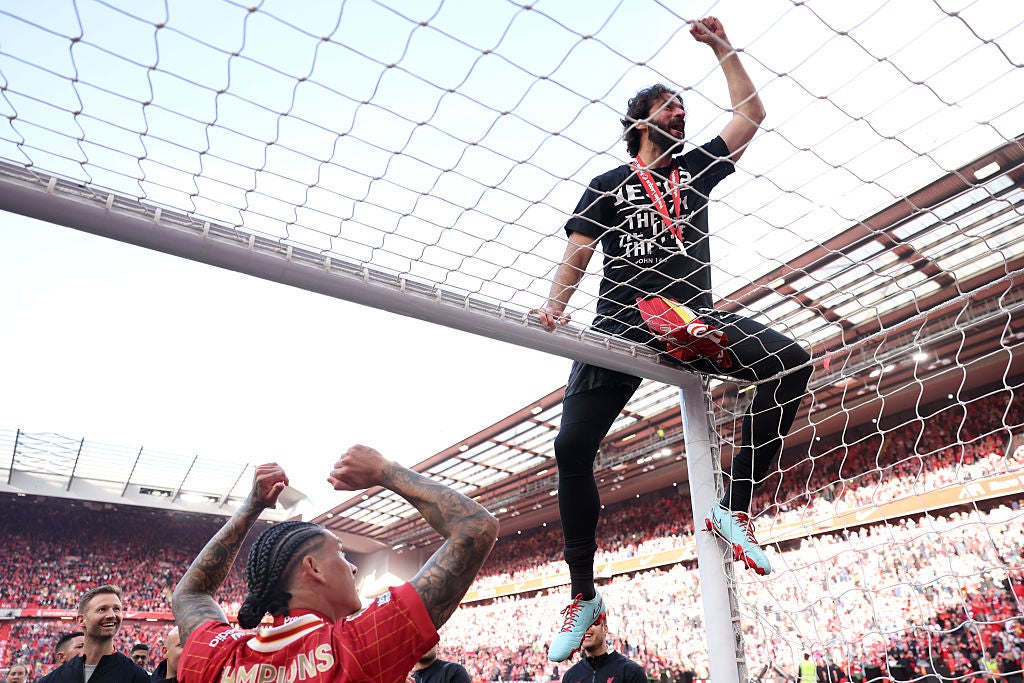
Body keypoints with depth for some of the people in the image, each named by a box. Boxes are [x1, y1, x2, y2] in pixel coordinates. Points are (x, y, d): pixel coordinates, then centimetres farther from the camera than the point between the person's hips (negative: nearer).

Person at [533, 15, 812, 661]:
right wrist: (556, 304, -13)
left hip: (692, 318, 3)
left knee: (792, 361, -22)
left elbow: (752, 114, 23)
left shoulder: (695, 169, 23)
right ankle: (583, 593, 3)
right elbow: (578, 252, 5)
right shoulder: (609, 184, 15)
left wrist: (722, 45, 24)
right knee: (572, 446, -16)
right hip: (621, 323, -2)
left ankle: (734, 507, -10)